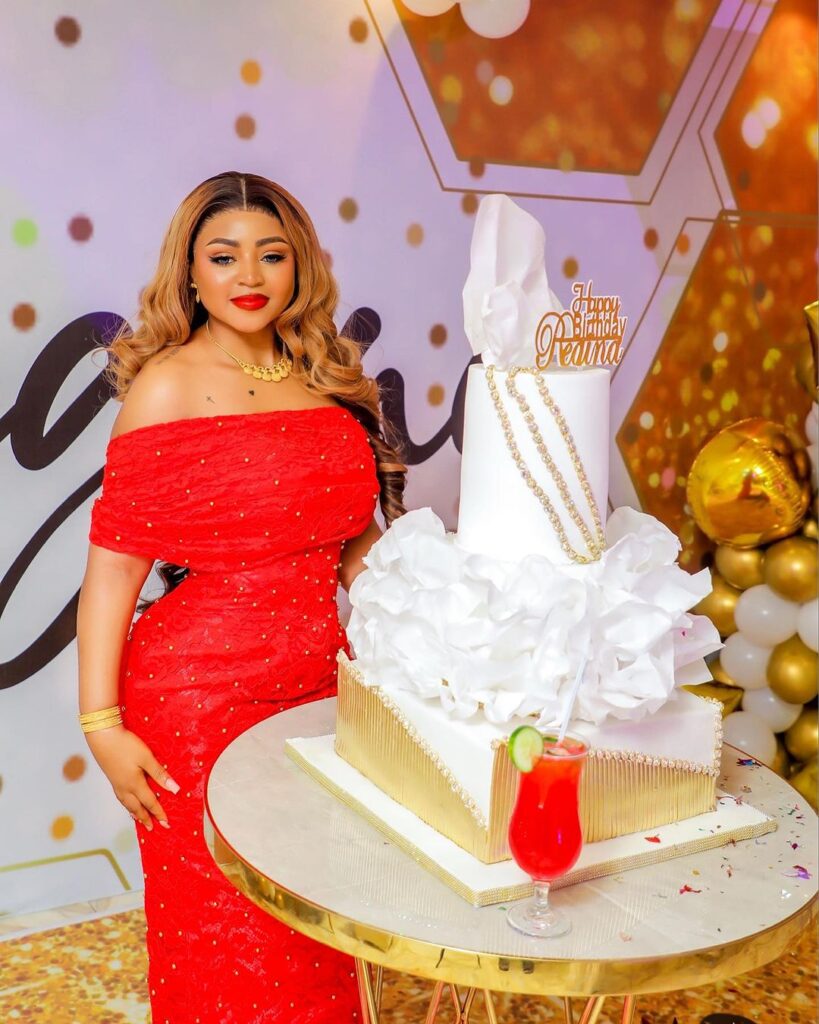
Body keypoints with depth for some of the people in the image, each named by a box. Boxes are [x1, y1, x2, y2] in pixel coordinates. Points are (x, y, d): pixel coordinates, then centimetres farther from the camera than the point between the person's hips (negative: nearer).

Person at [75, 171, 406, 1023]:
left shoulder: (329, 380, 7)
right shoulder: (168, 386, -7)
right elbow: (113, 565, -11)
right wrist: (102, 722, -15)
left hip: (321, 683, 5)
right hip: (200, 691, -5)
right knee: (221, 933, 10)